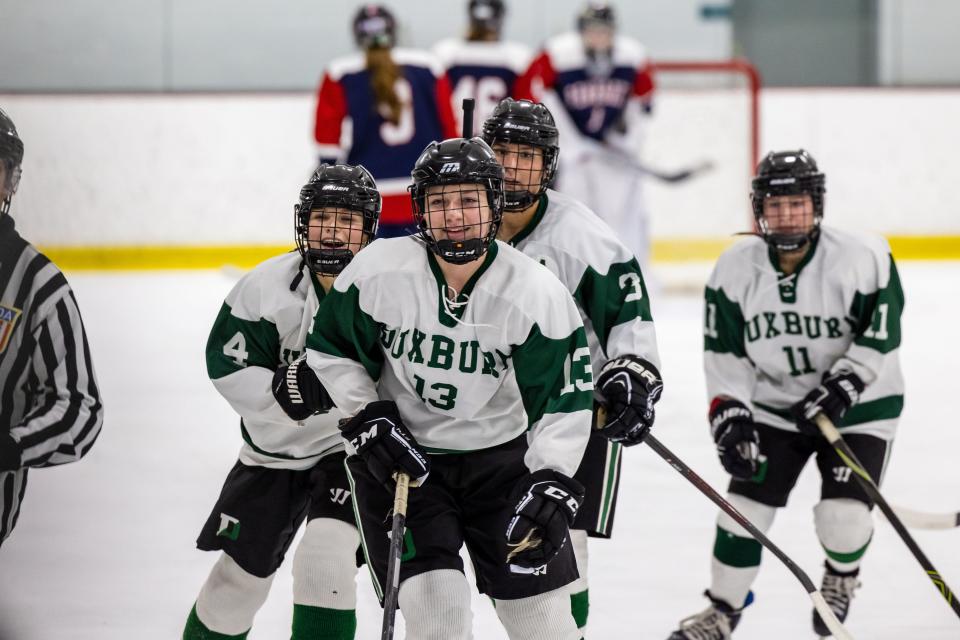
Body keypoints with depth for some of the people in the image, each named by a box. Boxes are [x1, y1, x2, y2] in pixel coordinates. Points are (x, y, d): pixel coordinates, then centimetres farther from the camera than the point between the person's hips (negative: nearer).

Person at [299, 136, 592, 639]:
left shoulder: (538, 294, -17)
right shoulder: (379, 270, -14)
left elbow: (564, 401, -13)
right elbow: (331, 347, 1)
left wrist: (551, 482, -23)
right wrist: (367, 418, -7)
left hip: (500, 456, 0)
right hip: (401, 456, 0)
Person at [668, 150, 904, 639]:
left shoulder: (861, 260, -21)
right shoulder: (735, 269, -12)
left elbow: (880, 337, -14)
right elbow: (724, 353, -4)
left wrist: (840, 389, -24)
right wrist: (729, 416, -13)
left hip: (858, 405, -3)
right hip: (773, 406, 3)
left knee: (843, 516, -14)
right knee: (745, 505, -3)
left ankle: (842, 577, 21)